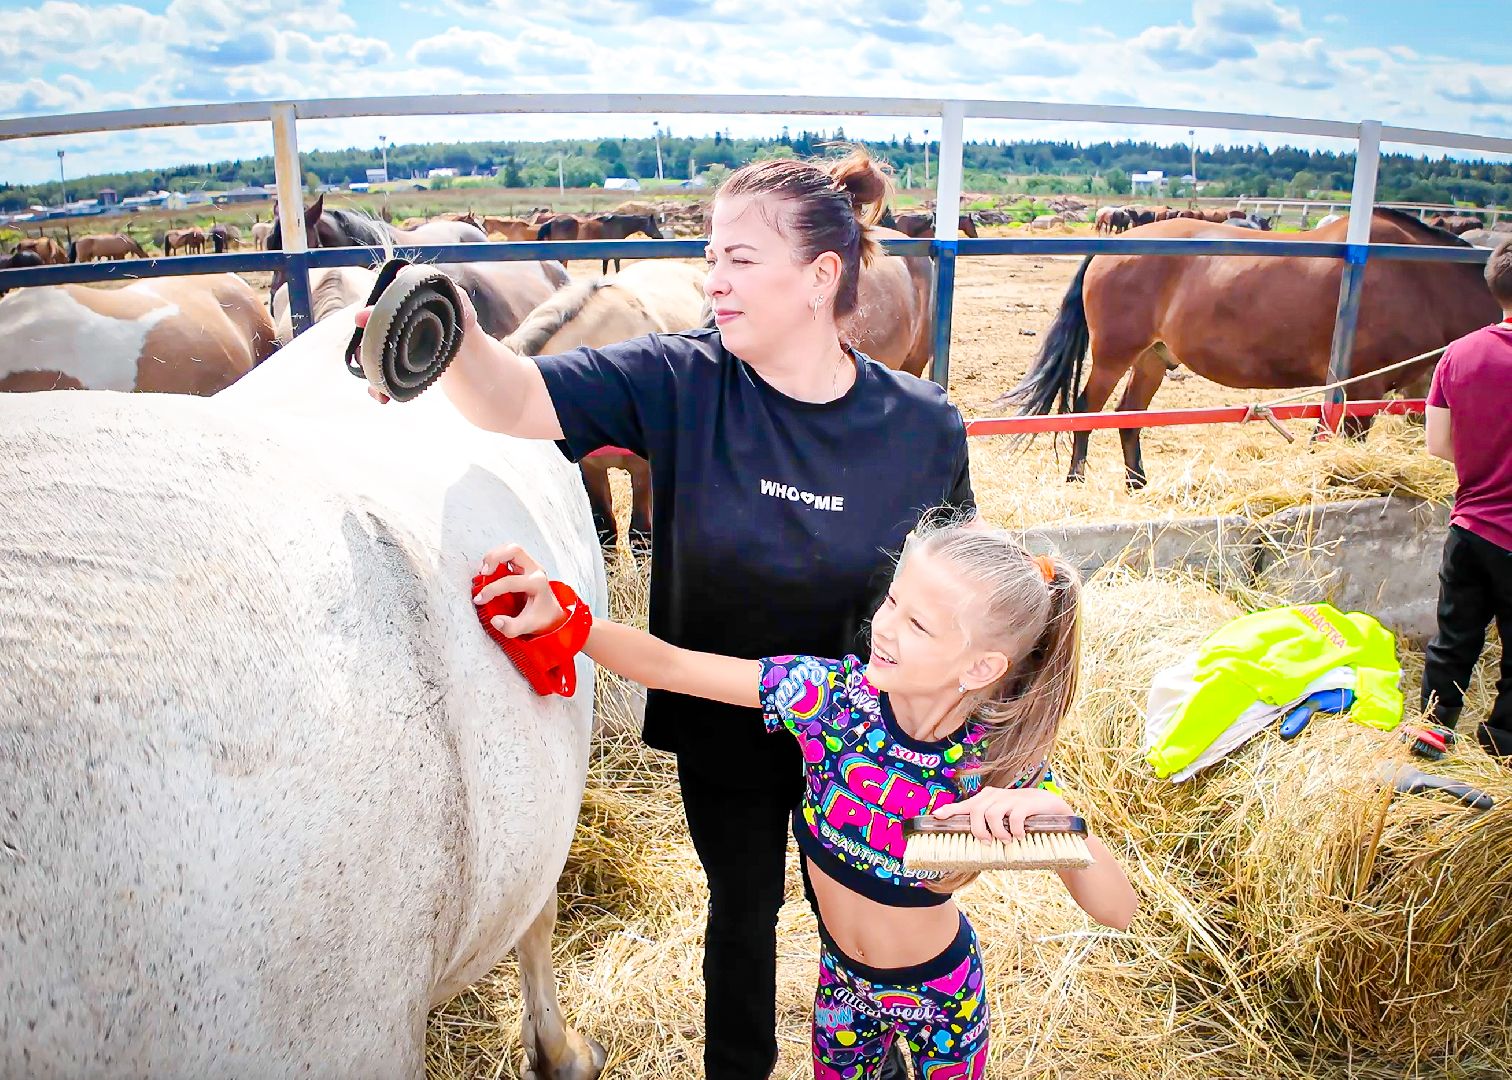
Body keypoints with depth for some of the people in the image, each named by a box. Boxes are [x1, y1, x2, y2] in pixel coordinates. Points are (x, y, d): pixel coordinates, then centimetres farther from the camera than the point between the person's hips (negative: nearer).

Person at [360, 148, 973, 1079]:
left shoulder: (925, 426, -17)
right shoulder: (682, 383, -18)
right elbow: (518, 401, -28)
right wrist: (455, 338, -48)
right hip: (720, 730, 0)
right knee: (743, 908, 25)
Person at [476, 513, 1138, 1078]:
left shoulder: (1000, 764, -27)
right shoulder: (832, 692, -26)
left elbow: (1118, 911, -26)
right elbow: (669, 667, -25)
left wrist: (1054, 812, -45)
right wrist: (561, 619, -40)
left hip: (940, 991, -2)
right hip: (842, 979, 2)